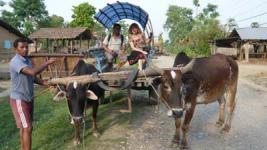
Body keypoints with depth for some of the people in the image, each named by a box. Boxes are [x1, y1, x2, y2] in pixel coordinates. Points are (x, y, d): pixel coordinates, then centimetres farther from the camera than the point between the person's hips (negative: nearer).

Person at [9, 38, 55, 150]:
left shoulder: (28, 60, 8)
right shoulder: (15, 62, -21)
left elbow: (33, 78, 11)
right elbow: (33, 72, -36)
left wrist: (47, 84, -4)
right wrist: (47, 63, -24)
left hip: (28, 98, 9)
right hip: (19, 99, -8)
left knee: (25, 127, 16)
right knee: (27, 128, -7)